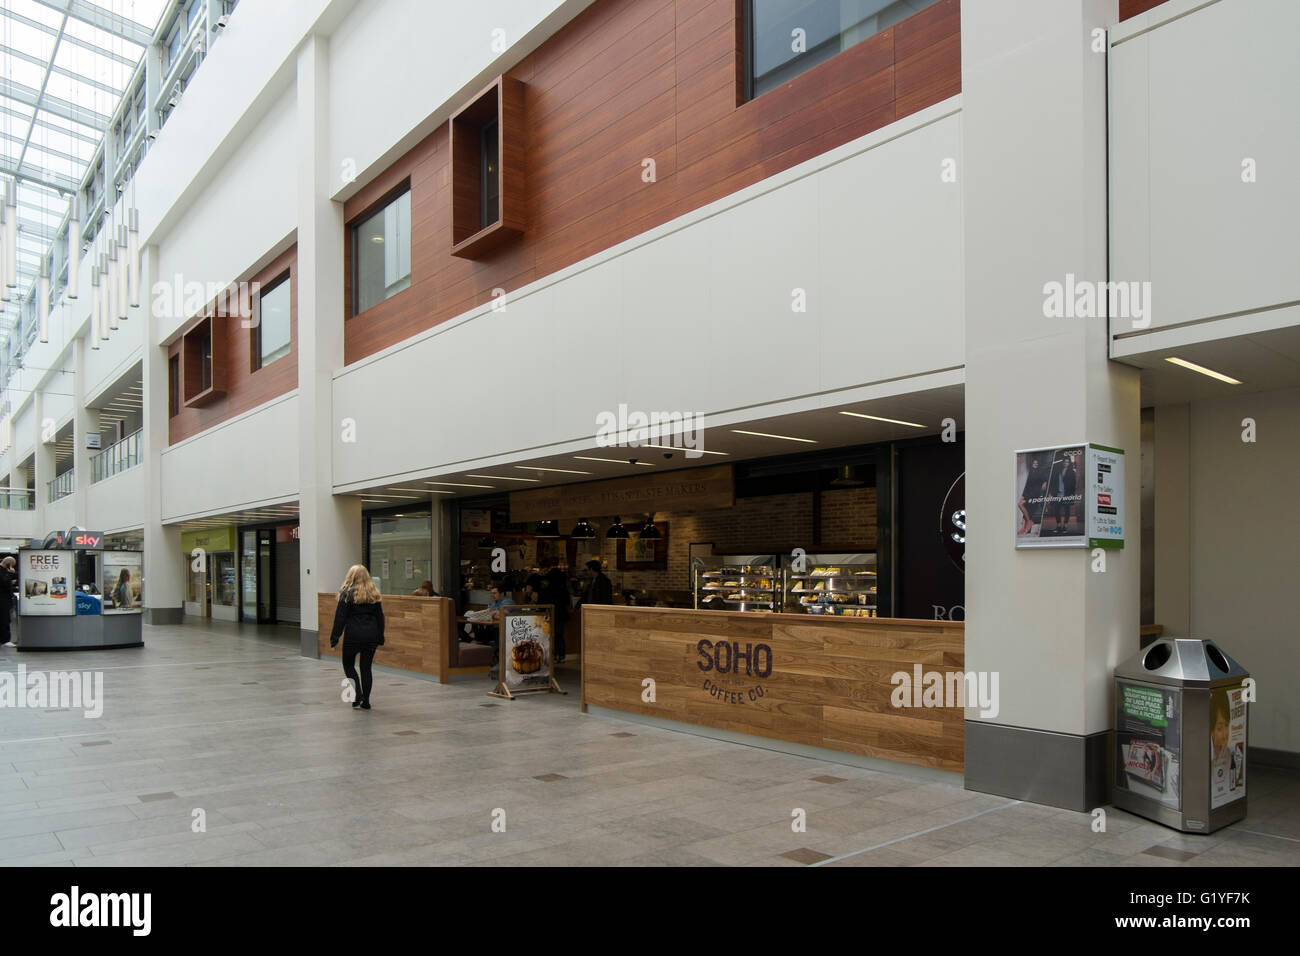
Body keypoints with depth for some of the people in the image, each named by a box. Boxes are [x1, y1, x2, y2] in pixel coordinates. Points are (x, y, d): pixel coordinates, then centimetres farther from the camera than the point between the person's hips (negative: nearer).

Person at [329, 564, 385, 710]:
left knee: (348, 665, 13)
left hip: (353, 635, -4)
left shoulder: (347, 593, -4)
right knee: (366, 667, 9)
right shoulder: (374, 593, 9)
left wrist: (334, 638, -3)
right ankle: (365, 701, 10)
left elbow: (340, 617, -7)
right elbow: (380, 617, 11)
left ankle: (357, 694, -2)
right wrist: (380, 638, 16)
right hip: (371, 635, 4)